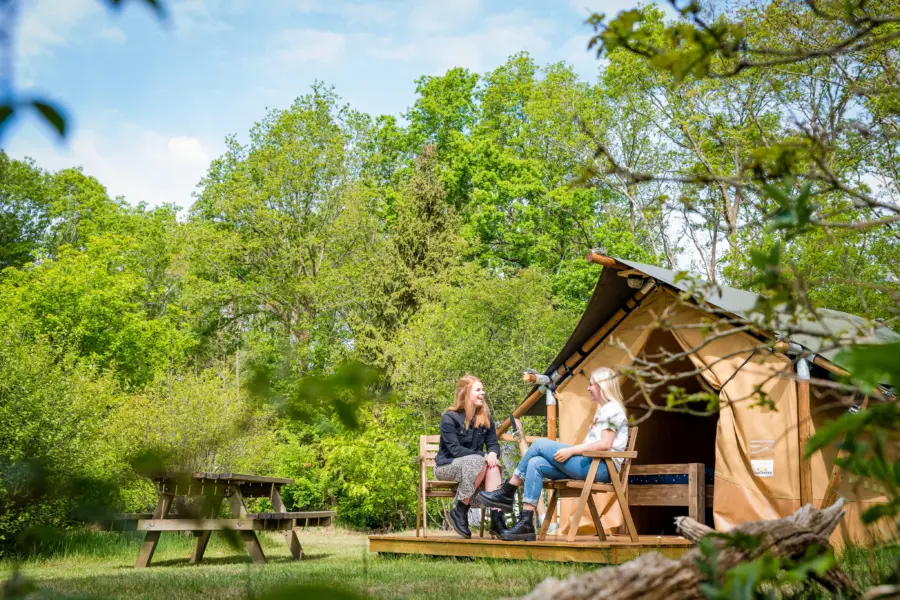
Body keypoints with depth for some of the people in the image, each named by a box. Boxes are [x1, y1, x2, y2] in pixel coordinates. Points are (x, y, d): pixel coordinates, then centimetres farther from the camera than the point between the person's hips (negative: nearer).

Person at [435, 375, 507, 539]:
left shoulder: (486, 418, 6)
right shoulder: (449, 418, -12)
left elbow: (493, 443, 2)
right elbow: (454, 449, -20)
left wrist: (492, 454, -24)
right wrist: (483, 456, -29)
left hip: (475, 464, 5)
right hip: (447, 466, -5)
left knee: (493, 465, -29)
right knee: (477, 461, -36)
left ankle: (496, 518, -38)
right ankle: (459, 512, -24)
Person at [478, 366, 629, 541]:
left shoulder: (612, 409, -5)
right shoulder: (603, 410, 27)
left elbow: (605, 444, -18)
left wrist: (571, 450, -17)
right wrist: (571, 451, 8)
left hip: (602, 466, -9)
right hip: (592, 464, 10)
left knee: (539, 444, -13)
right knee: (536, 463, -10)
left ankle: (507, 492, -5)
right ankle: (526, 523, -19)